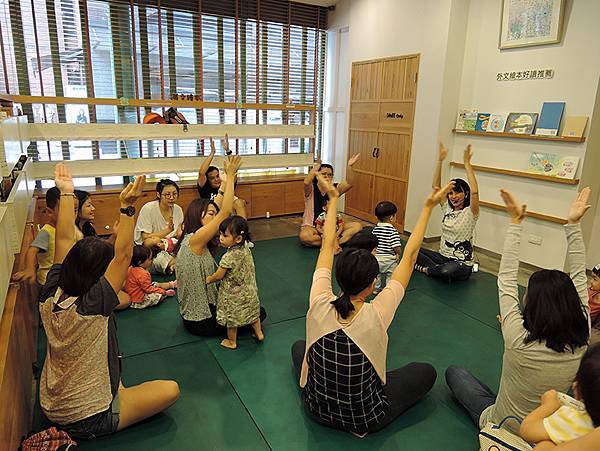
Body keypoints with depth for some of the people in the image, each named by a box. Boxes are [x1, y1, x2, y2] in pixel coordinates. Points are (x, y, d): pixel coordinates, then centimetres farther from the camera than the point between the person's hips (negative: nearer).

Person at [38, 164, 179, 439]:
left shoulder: (49, 298, -12)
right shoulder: (91, 306, -31)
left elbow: (64, 240, -6)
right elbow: (123, 256, -32)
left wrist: (66, 193, -2)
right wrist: (127, 207, -36)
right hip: (88, 420, -7)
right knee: (171, 390, -1)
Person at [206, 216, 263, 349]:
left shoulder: (229, 257, -31)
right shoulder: (247, 250, -8)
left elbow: (218, 276, -20)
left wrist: (207, 279, 0)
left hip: (233, 296, -7)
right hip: (249, 292, 7)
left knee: (231, 318, 14)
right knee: (253, 312, 25)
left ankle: (231, 342, 32)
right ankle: (259, 333, 41)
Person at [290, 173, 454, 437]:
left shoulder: (319, 305, -24)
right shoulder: (376, 316, -30)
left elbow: (327, 245, -11)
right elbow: (409, 256, -21)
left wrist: (333, 198, -1)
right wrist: (428, 207, -12)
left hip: (317, 410, 3)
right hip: (366, 420, -3)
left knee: (299, 346, 28)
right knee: (427, 372, 16)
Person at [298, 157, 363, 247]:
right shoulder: (311, 190, -9)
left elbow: (349, 183, -14)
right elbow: (306, 182, -34)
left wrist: (349, 167, -27)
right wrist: (315, 167, -33)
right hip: (312, 227, -4)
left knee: (357, 226, -10)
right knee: (304, 236, -39)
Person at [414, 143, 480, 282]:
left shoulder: (470, 212, -11)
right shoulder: (447, 208, 6)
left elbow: (474, 192, -30)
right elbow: (436, 186, -3)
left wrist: (467, 164, -30)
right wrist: (440, 160, -12)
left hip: (461, 264, -6)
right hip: (443, 257, 6)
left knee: (448, 270, -39)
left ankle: (426, 269, -9)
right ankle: (439, 269, -8)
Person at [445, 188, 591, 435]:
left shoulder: (519, 338, -34)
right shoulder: (581, 340, -22)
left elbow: (506, 279, -27)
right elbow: (579, 278, -14)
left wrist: (515, 222, -26)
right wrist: (573, 224, -13)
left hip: (503, 427, -5)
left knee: (454, 371, 16)